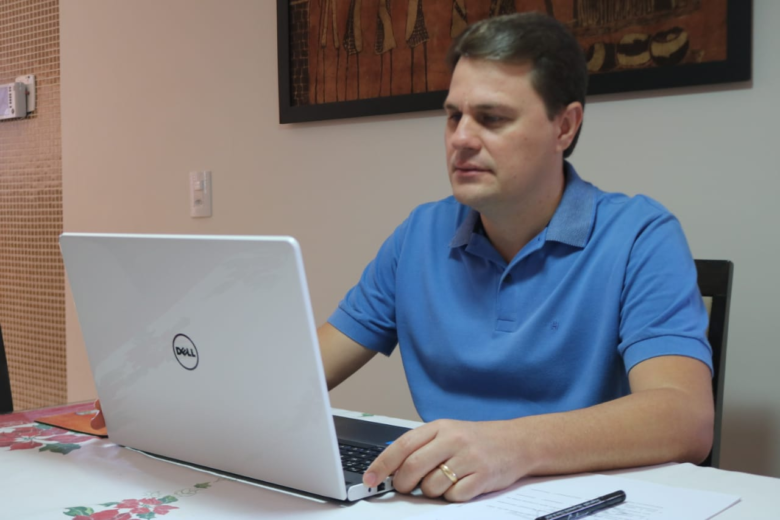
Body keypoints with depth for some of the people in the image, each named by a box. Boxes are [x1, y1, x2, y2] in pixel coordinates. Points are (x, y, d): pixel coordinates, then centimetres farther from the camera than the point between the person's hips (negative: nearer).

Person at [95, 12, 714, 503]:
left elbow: (685, 417, -23)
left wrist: (516, 444, -41)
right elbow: (305, 367, 10)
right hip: (442, 494, 4)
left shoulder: (639, 238, -9)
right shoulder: (421, 237, 8)